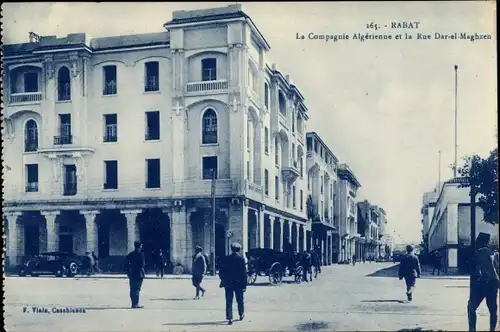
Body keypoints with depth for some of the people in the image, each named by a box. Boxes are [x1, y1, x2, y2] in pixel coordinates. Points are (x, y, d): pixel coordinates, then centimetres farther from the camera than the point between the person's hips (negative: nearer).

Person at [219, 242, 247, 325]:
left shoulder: (226, 259, -3)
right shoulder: (241, 259, -9)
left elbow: (221, 272, 0)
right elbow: (244, 273, -10)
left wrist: (223, 280, 15)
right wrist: (244, 285, -6)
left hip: (228, 284, 1)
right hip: (238, 283, -1)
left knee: (229, 301, 4)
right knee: (240, 300, 17)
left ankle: (229, 318, -1)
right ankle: (241, 314, 32)